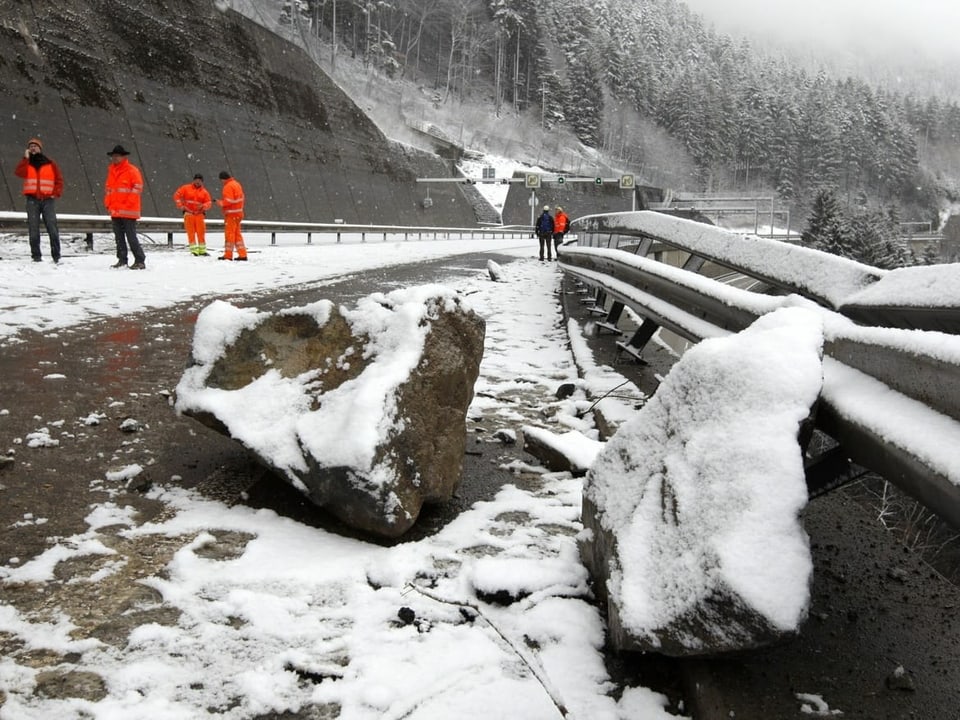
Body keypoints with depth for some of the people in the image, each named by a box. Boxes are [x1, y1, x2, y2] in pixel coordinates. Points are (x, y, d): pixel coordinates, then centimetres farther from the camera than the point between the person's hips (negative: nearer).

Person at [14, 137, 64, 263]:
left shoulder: (50, 164, 11)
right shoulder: (26, 163, 14)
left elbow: (59, 180, 11)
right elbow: (19, 173, -6)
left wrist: (56, 193, -2)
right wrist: (26, 158, -7)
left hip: (48, 200, -1)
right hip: (32, 200, 1)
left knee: (52, 228, -8)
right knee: (33, 229, -3)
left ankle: (56, 255, -6)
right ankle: (36, 255, -1)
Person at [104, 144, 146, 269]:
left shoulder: (132, 170, -5)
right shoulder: (111, 171, 17)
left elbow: (137, 188, -10)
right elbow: (108, 189, 21)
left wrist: (127, 205, -13)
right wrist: (108, 204, 9)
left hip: (128, 212, -7)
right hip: (115, 212, 7)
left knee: (131, 237, -9)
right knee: (119, 237, 10)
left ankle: (140, 261, -6)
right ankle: (122, 260, 16)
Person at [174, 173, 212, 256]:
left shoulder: (204, 192, 6)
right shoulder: (186, 188, 4)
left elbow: (209, 203, -1)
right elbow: (177, 195, 4)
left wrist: (203, 206, -22)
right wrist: (180, 206, -4)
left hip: (200, 214, 1)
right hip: (189, 213, -1)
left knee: (201, 232, 0)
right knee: (191, 232, -2)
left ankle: (202, 250, 8)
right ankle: (194, 250, 0)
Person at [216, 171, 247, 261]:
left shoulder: (228, 186, -15)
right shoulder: (236, 184, 15)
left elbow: (228, 201, -21)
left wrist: (220, 202, -5)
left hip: (231, 214, -9)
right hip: (238, 213, 9)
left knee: (229, 234, -4)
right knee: (237, 234, 12)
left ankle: (228, 255, -1)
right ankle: (242, 254, 10)